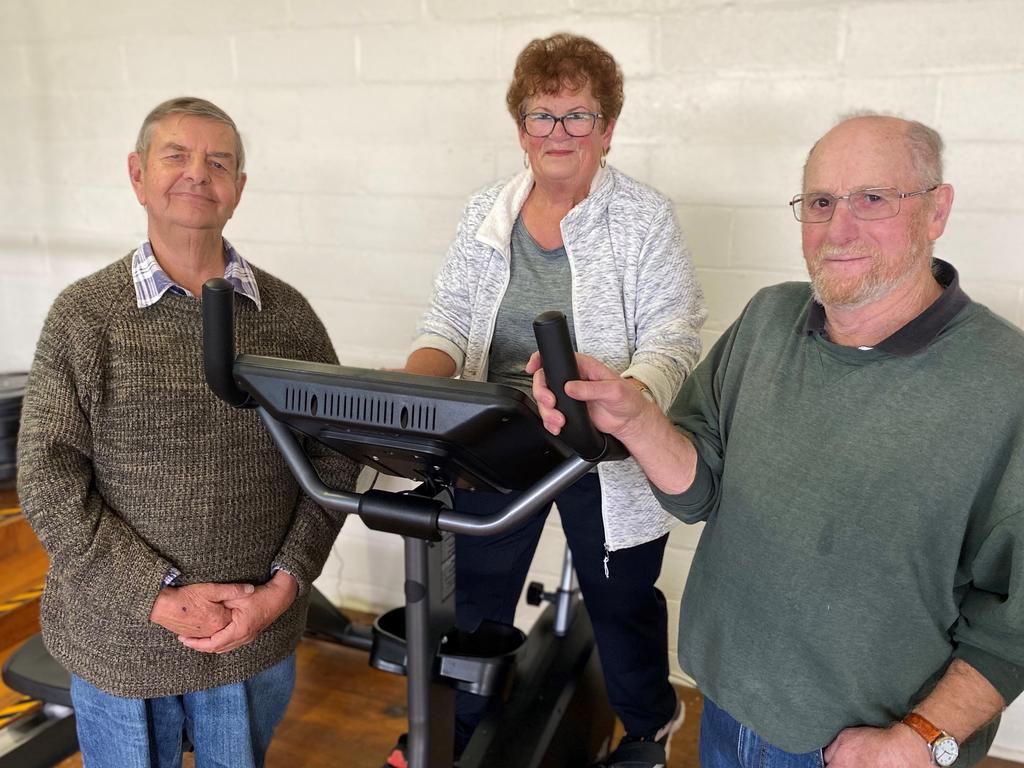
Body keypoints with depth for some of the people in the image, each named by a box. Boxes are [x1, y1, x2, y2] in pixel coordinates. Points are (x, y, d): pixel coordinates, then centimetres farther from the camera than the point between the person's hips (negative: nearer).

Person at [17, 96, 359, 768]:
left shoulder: (287, 313, -2)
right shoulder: (84, 315, -7)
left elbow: (334, 460, -1)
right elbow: (48, 480, -9)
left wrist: (286, 584, -10)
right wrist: (162, 599, -15)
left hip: (259, 634, 2)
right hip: (121, 635, -1)